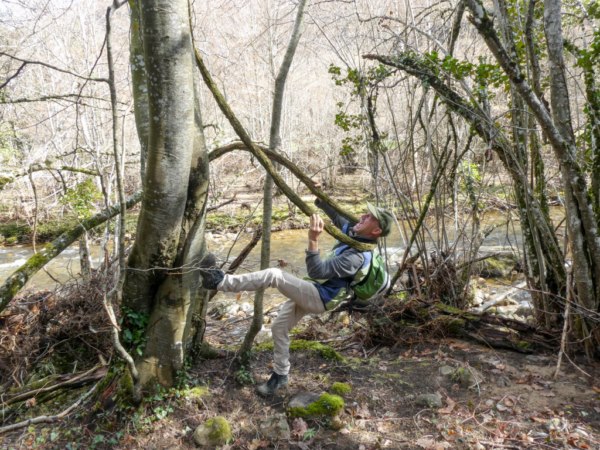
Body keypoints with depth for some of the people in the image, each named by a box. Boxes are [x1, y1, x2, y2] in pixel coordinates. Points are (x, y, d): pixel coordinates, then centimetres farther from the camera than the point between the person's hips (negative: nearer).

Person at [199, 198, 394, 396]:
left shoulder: (357, 256, -28)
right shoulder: (352, 231, -2)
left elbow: (317, 271, -33)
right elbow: (334, 213, 14)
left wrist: (313, 240, -42)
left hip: (320, 298, -9)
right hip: (311, 293, 9)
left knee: (274, 275, -26)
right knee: (279, 327, 15)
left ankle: (223, 281, -18)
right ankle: (280, 375, 30)